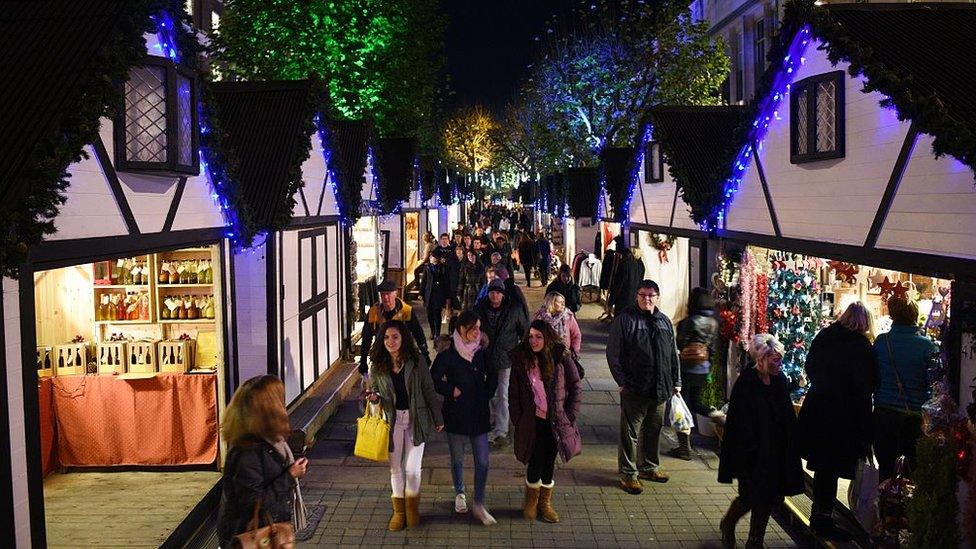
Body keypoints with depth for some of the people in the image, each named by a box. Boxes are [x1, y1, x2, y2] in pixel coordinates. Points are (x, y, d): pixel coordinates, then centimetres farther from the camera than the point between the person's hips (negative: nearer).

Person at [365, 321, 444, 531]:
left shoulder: (417, 362, -8)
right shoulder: (377, 366, -3)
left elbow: (429, 392, -2)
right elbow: (374, 391, 9)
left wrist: (438, 419, 3)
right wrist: (374, 397, -15)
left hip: (415, 420, -2)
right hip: (392, 420, 2)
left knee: (412, 468, -1)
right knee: (395, 468, 10)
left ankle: (412, 508, 24)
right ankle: (399, 511, 28)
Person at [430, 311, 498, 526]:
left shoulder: (481, 350, 0)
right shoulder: (448, 353, -12)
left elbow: (492, 376, 15)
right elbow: (434, 379, -7)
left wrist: (487, 394, 5)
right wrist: (452, 391, -13)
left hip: (479, 414, 3)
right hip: (456, 413, -3)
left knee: (482, 461, -1)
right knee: (457, 458, 14)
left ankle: (479, 505, 10)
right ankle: (459, 494, 38)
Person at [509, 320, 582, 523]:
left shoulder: (561, 358, -6)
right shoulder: (520, 360, -2)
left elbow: (576, 388, 0)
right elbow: (513, 394, 3)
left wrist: (570, 416, -4)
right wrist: (517, 420, -1)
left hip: (556, 422, 0)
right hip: (532, 422, 0)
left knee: (549, 463, 9)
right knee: (535, 464, 0)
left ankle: (545, 504, 28)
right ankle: (531, 502, 25)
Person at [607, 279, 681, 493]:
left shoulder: (664, 321, 12)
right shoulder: (625, 319, -6)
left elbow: (673, 354, 19)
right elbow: (613, 353, -7)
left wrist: (676, 381, 14)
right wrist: (622, 381, -11)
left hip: (660, 389, 6)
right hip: (634, 389, -6)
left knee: (654, 429, 17)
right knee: (630, 432, 1)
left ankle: (650, 466, 33)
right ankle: (628, 473, 10)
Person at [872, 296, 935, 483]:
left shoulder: (881, 341, -5)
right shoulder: (927, 346, -9)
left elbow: (872, 378, 3)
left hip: (884, 413, 1)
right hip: (916, 416, -1)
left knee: (885, 469, 10)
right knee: (917, 469, 10)